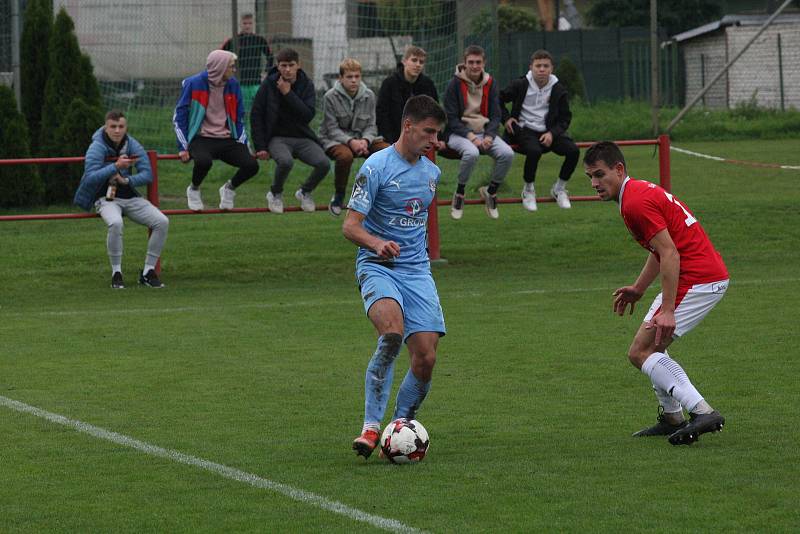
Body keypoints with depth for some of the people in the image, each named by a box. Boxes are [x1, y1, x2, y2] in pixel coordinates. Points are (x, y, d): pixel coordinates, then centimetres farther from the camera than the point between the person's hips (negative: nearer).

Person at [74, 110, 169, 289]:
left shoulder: (132, 145, 2)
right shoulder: (97, 147, -11)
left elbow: (147, 175, -2)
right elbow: (90, 177, -23)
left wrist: (126, 180, -19)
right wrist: (116, 166, -29)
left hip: (130, 198, 5)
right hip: (105, 199, -5)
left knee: (162, 222, -14)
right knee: (115, 223, -38)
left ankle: (148, 271, -3)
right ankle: (116, 273, -22)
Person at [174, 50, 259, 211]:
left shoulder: (232, 85, 7)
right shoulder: (194, 84, -7)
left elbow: (239, 117, 17)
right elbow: (179, 117, -2)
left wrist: (242, 144, 8)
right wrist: (183, 148, -8)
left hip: (227, 140, 4)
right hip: (201, 139, -4)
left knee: (252, 165, -19)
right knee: (204, 161, -38)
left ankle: (229, 188, 14)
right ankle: (194, 189, -3)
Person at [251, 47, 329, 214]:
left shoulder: (306, 84, 1)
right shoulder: (269, 84, -3)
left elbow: (308, 115, -13)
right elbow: (256, 116, 0)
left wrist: (288, 93, -18)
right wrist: (260, 147, -6)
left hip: (302, 138, 2)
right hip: (278, 137, -2)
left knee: (324, 163, -24)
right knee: (286, 161, -36)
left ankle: (305, 192, 8)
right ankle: (275, 194, -3)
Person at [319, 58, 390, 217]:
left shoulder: (369, 96, 3)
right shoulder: (331, 97, -8)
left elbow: (371, 125, 5)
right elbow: (332, 129, -9)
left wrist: (365, 140, -18)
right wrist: (351, 142, -25)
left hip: (362, 139, 4)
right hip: (335, 140, -4)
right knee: (345, 155, -40)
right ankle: (338, 196, -16)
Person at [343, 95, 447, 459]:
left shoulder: (431, 172, 13)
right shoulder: (377, 166, -8)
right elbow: (350, 226, -13)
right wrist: (378, 244, -30)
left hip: (417, 271, 6)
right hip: (377, 266, -6)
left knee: (426, 357, -8)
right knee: (392, 331, -33)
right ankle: (371, 428, -29)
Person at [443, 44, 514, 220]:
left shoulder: (490, 84, 7)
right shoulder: (455, 85, -6)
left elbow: (495, 116, 7)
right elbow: (451, 118, -8)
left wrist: (489, 136, -12)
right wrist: (470, 135, -21)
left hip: (484, 132, 4)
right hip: (458, 133, -4)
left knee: (507, 153, -23)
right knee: (471, 153, -38)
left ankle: (491, 191, 2)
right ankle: (459, 194, -15)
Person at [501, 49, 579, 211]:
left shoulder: (558, 90, 3)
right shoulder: (520, 85, -2)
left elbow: (565, 118, 8)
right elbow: (498, 99, 12)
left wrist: (552, 133, -9)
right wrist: (506, 118, -3)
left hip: (548, 132, 3)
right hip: (524, 129, -3)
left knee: (573, 150, -20)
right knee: (534, 150, -36)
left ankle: (559, 189, 3)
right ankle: (528, 190, -11)